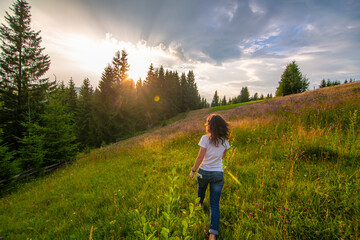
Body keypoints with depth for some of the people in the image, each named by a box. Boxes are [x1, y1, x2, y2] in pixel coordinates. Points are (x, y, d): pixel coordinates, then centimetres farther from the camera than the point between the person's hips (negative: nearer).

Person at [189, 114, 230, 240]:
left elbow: (200, 156, -19)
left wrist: (193, 170, -9)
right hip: (218, 174, 2)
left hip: (204, 172, -1)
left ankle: (200, 203, 61)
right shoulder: (225, 141, -1)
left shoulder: (206, 138, -14)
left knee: (201, 188, 33)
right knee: (215, 204, 8)